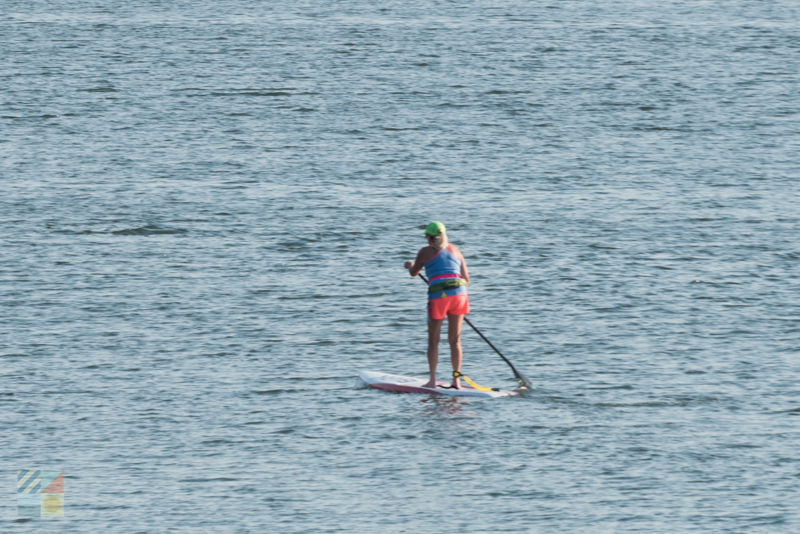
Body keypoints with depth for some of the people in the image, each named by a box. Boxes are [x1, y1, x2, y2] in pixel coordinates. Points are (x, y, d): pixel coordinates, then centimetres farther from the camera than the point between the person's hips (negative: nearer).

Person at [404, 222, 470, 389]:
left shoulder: (426, 251, 7)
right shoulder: (455, 250, 17)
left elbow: (414, 273, 23)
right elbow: (466, 278, 15)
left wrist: (410, 265, 45)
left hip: (438, 296, -3)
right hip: (459, 294, 3)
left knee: (433, 341, 9)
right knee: (455, 340, 10)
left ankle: (432, 380, 6)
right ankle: (456, 380, 7)